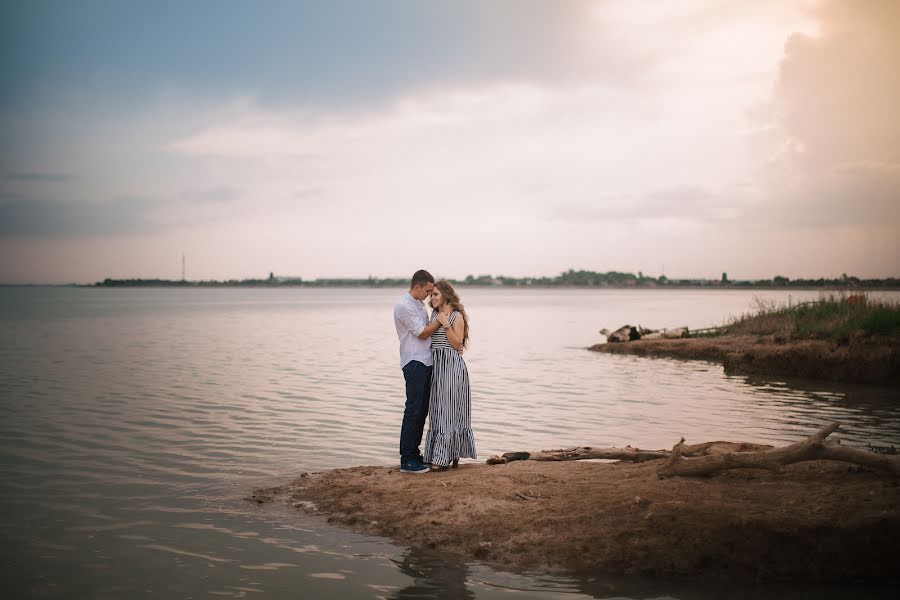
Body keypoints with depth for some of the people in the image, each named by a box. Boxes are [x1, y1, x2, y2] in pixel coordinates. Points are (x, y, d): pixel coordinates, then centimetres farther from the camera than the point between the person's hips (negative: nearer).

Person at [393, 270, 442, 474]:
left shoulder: (418, 303, 17)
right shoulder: (404, 306, -13)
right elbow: (422, 333, -12)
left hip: (425, 361, 10)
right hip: (414, 363, -10)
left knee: (422, 409, 12)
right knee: (413, 410, -9)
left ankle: (414, 453, 19)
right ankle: (406, 460, -7)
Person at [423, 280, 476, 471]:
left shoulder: (457, 316, -7)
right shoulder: (435, 314, 14)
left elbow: (458, 344, -13)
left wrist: (446, 325, -17)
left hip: (451, 365, -8)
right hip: (436, 364, 8)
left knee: (448, 408, -7)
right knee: (438, 409, 8)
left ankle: (445, 457, -5)